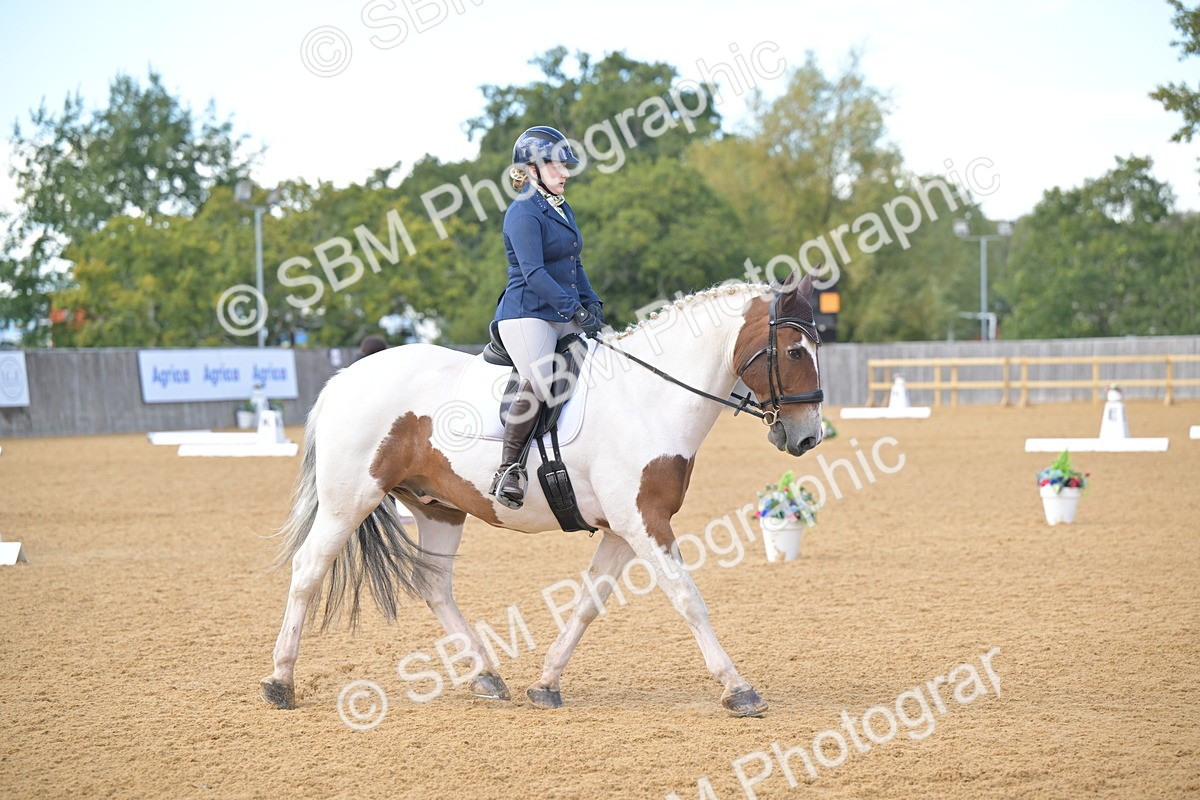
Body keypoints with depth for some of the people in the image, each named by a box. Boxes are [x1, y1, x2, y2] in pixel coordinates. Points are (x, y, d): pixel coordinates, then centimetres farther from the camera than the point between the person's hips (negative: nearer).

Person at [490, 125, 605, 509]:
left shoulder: (562, 209, 19)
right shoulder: (524, 213, -10)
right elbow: (534, 274, -19)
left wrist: (592, 303, 8)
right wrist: (575, 309, -23)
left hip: (563, 318, 10)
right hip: (527, 314, -10)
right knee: (538, 383, -31)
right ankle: (509, 467, -23)